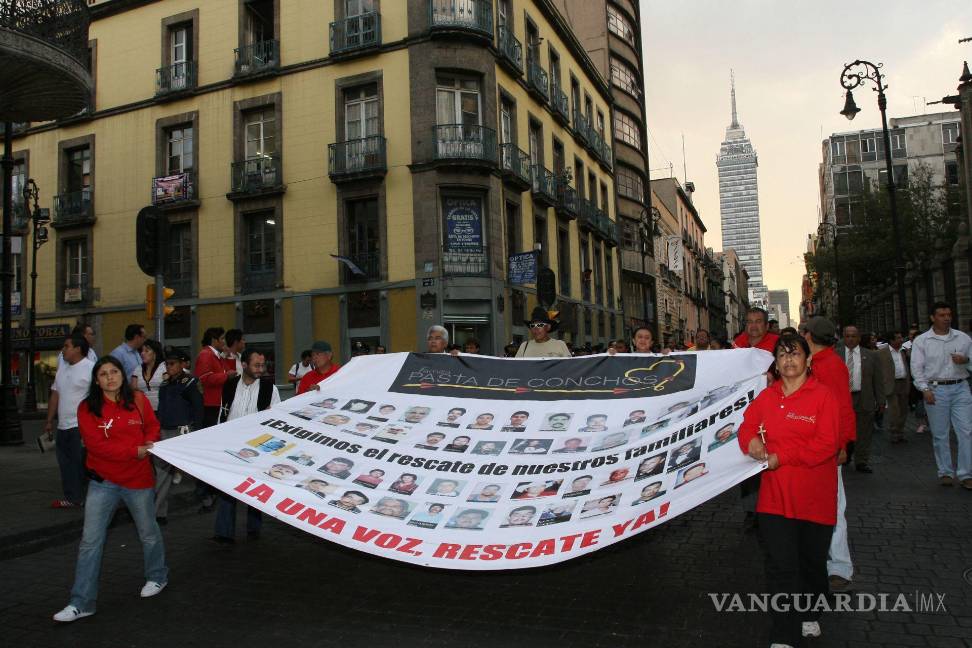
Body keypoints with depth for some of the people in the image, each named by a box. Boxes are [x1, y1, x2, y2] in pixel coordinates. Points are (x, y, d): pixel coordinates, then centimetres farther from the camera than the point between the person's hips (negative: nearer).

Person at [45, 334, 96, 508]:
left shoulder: (91, 368, -11)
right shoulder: (62, 370, 15)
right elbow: (55, 395, 19)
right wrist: (49, 421, 17)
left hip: (82, 427, -8)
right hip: (63, 426, 8)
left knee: (82, 465, -3)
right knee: (66, 464, 13)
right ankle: (72, 498, 22)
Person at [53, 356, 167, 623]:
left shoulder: (138, 400, -2)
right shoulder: (87, 408, -7)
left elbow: (153, 427, 7)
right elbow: (96, 444, -15)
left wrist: (148, 445, -15)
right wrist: (134, 451, -23)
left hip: (138, 480, 1)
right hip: (103, 481, 0)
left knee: (149, 533, 15)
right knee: (90, 540, -1)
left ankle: (157, 577, 38)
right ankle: (82, 602, 9)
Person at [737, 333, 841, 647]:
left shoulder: (823, 396, -9)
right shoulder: (766, 396, 5)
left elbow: (826, 444, -16)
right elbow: (747, 427, 11)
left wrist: (781, 456, -20)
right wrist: (751, 441, -13)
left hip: (814, 497, -2)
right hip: (775, 495, 2)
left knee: (812, 561, 18)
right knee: (781, 567, -1)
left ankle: (809, 614, 44)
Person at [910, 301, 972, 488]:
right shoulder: (921, 341, 2)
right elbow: (917, 367, 0)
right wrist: (925, 389, -10)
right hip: (935, 390, -1)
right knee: (940, 435, 5)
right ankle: (945, 472, 16)